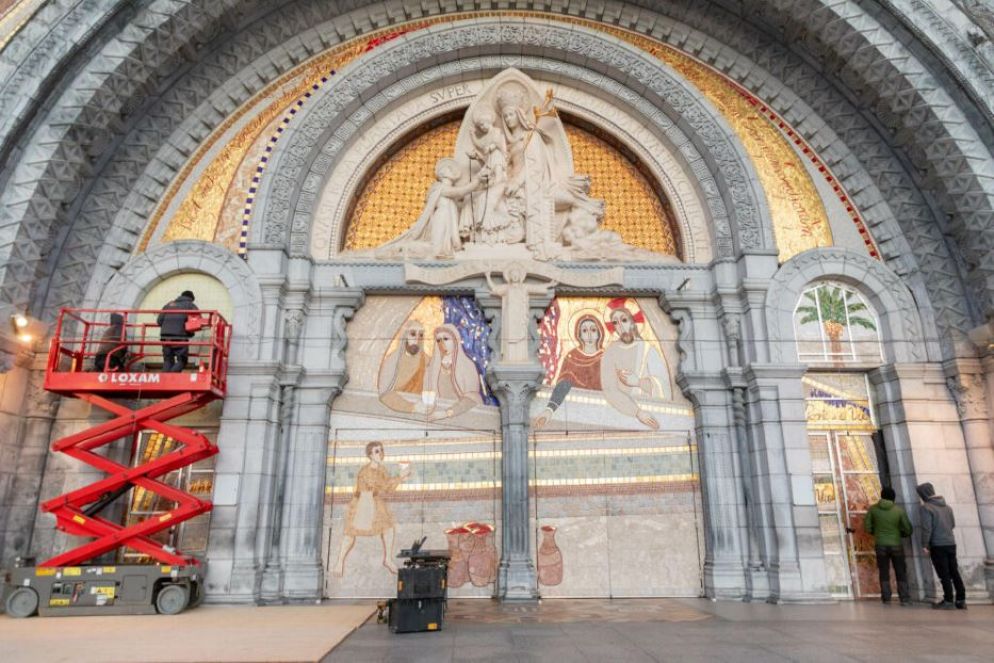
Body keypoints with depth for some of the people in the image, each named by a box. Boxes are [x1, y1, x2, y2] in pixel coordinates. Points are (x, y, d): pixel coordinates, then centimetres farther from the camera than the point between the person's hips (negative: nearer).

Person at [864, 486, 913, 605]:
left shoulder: (873, 509, -5)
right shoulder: (899, 510, -7)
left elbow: (867, 528, -3)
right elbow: (908, 530, -3)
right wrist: (899, 534, 17)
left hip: (880, 545, 1)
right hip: (896, 545, 0)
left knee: (884, 573, 10)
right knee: (901, 573, 11)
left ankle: (886, 598, 9)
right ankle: (905, 599, 8)